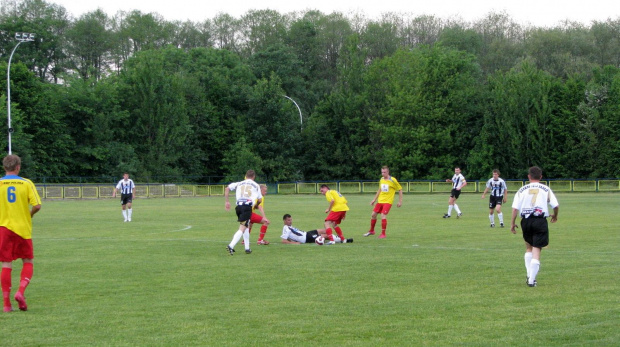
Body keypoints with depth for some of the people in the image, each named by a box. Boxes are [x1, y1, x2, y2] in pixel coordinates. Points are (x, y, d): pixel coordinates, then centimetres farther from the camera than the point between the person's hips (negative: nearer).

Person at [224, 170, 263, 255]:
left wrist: (227, 201, 9)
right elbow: (260, 199, 20)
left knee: (246, 227, 23)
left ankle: (247, 248, 22)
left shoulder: (239, 184, 19)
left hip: (239, 206, 4)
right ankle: (231, 246, -29)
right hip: (248, 207, -4)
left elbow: (227, 189, 7)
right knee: (242, 228, -11)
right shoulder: (256, 185, 15)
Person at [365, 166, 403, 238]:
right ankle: (371, 231, 25)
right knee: (373, 214, 5)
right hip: (380, 201, 6)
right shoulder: (381, 179, 8)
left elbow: (400, 189, -5)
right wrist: (374, 199, 21)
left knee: (383, 215, -19)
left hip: (388, 201, -6)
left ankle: (383, 234, -8)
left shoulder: (393, 180, -11)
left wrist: (400, 201, -7)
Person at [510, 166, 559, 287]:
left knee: (529, 247, 21)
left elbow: (515, 208, 0)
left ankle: (529, 274, 13)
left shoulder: (522, 190, 6)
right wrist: (555, 216, 19)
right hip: (540, 220, -2)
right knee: (536, 250, -1)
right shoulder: (546, 189, 4)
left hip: (526, 220, 2)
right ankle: (532, 280, -7)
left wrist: (512, 223, 6)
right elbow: (556, 205, 0)